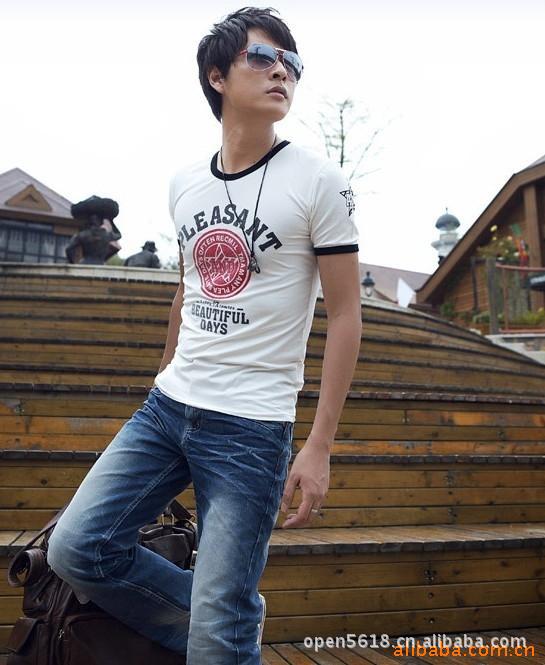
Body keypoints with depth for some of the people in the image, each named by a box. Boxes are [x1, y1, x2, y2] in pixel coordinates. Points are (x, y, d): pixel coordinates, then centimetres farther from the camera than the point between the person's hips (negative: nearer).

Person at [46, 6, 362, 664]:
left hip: (251, 428, -5)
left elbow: (344, 313, -7)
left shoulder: (317, 180, -6)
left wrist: (319, 445, -12)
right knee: (75, 548, 1)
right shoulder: (184, 182, 10)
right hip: (166, 407, 6)